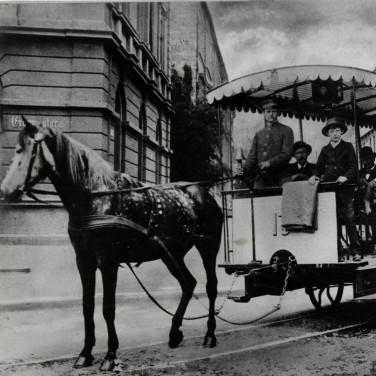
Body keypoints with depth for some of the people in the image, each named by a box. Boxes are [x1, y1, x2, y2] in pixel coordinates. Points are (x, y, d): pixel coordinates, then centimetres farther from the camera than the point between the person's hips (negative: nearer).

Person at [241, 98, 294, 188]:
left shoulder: (286, 130, 7)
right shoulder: (258, 134, 19)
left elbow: (287, 154, -4)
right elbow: (252, 156, 13)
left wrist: (270, 163, -18)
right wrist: (243, 169, -6)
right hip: (260, 180, 3)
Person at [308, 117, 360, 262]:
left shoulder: (348, 147, 8)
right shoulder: (325, 150, 17)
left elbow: (354, 165, 0)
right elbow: (319, 167, 13)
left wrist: (346, 176, -18)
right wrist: (315, 175, -8)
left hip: (345, 189, -2)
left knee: (349, 219, -7)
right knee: (334, 221, 0)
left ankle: (355, 251, 0)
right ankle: (339, 253, 3)